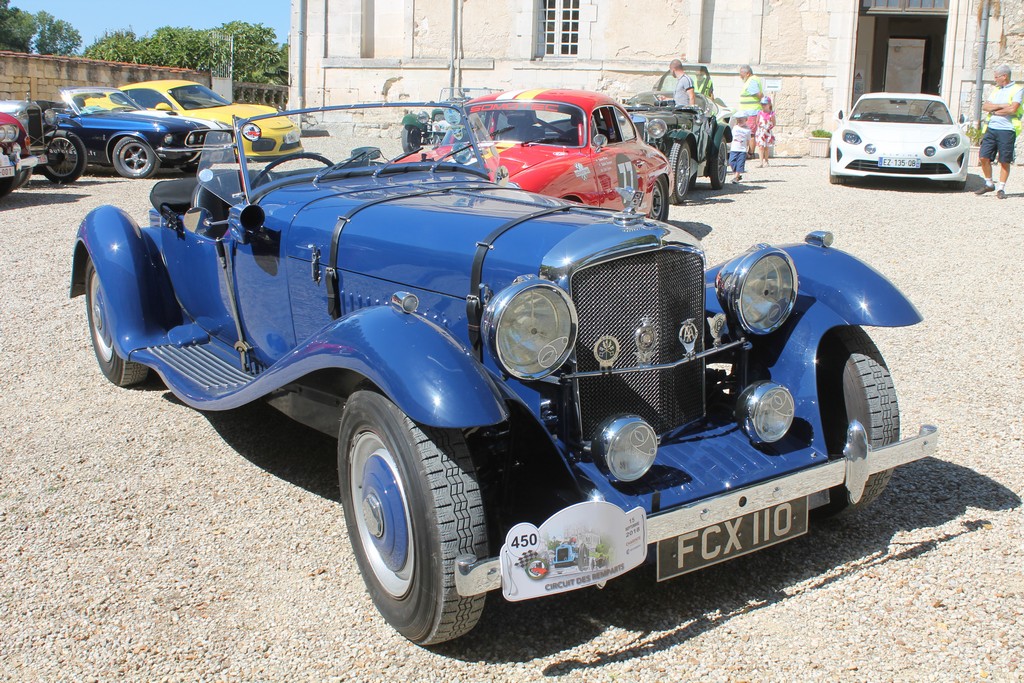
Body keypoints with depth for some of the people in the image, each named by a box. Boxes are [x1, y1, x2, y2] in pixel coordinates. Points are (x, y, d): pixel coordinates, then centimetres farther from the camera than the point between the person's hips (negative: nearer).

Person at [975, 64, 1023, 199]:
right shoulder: (996, 90, 18)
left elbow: (1013, 109, -15)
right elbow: (985, 106, 5)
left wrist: (995, 111, -4)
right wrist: (1002, 106, -9)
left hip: (1007, 130, -5)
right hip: (991, 128, 5)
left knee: (1005, 161, -1)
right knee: (983, 157, -1)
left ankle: (1001, 188, 7)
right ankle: (989, 184, 15)